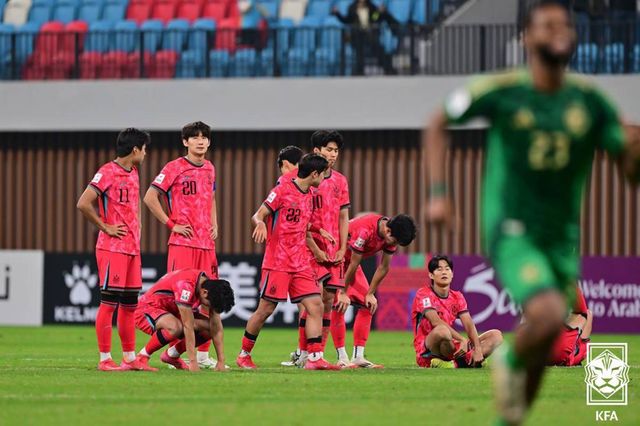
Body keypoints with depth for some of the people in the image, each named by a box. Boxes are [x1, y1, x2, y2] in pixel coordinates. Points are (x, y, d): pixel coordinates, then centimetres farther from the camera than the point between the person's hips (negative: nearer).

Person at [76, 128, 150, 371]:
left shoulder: (133, 173, 15)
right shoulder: (108, 172, -11)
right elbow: (83, 204, -19)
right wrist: (105, 227, -13)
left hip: (132, 248, 8)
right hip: (112, 248, -8)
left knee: (129, 304, 10)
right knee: (109, 303, -6)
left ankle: (130, 358, 15)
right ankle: (105, 359, -4)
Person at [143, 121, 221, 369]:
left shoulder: (209, 168, 15)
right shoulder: (174, 168, -5)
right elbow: (150, 198, -8)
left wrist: (214, 225, 15)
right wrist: (172, 224, -9)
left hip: (207, 243, 6)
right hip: (183, 243, -6)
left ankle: (203, 354, 12)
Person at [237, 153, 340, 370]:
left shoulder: (309, 197, 14)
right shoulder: (283, 190, -8)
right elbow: (257, 216, -10)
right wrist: (260, 224, -30)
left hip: (300, 263, 7)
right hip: (278, 262, -7)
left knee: (316, 306, -6)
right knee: (265, 310, -2)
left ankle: (315, 358, -8)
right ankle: (244, 355, 14)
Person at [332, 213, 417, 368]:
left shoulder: (392, 235, -12)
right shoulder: (364, 230, -36)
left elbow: (383, 267, 0)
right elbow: (353, 265, -26)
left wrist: (370, 294, 0)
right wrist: (343, 293, -17)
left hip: (349, 262, 8)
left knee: (367, 305, 0)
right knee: (338, 306, -16)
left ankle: (358, 357, 1)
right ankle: (342, 359, -15)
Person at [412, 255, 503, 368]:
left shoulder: (457, 297, 12)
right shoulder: (424, 294, -8)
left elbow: (468, 324, 0)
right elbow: (436, 322, -23)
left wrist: (477, 349, -17)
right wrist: (462, 340, -31)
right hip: (427, 354, -7)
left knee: (496, 335, -1)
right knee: (442, 330, -40)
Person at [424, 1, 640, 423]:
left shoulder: (589, 100, -1)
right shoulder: (502, 92, -9)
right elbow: (438, 124, 5)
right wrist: (438, 193, -3)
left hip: (562, 237, 4)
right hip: (511, 232, -4)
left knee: (543, 346, 10)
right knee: (549, 316, -27)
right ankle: (510, 361, 5)